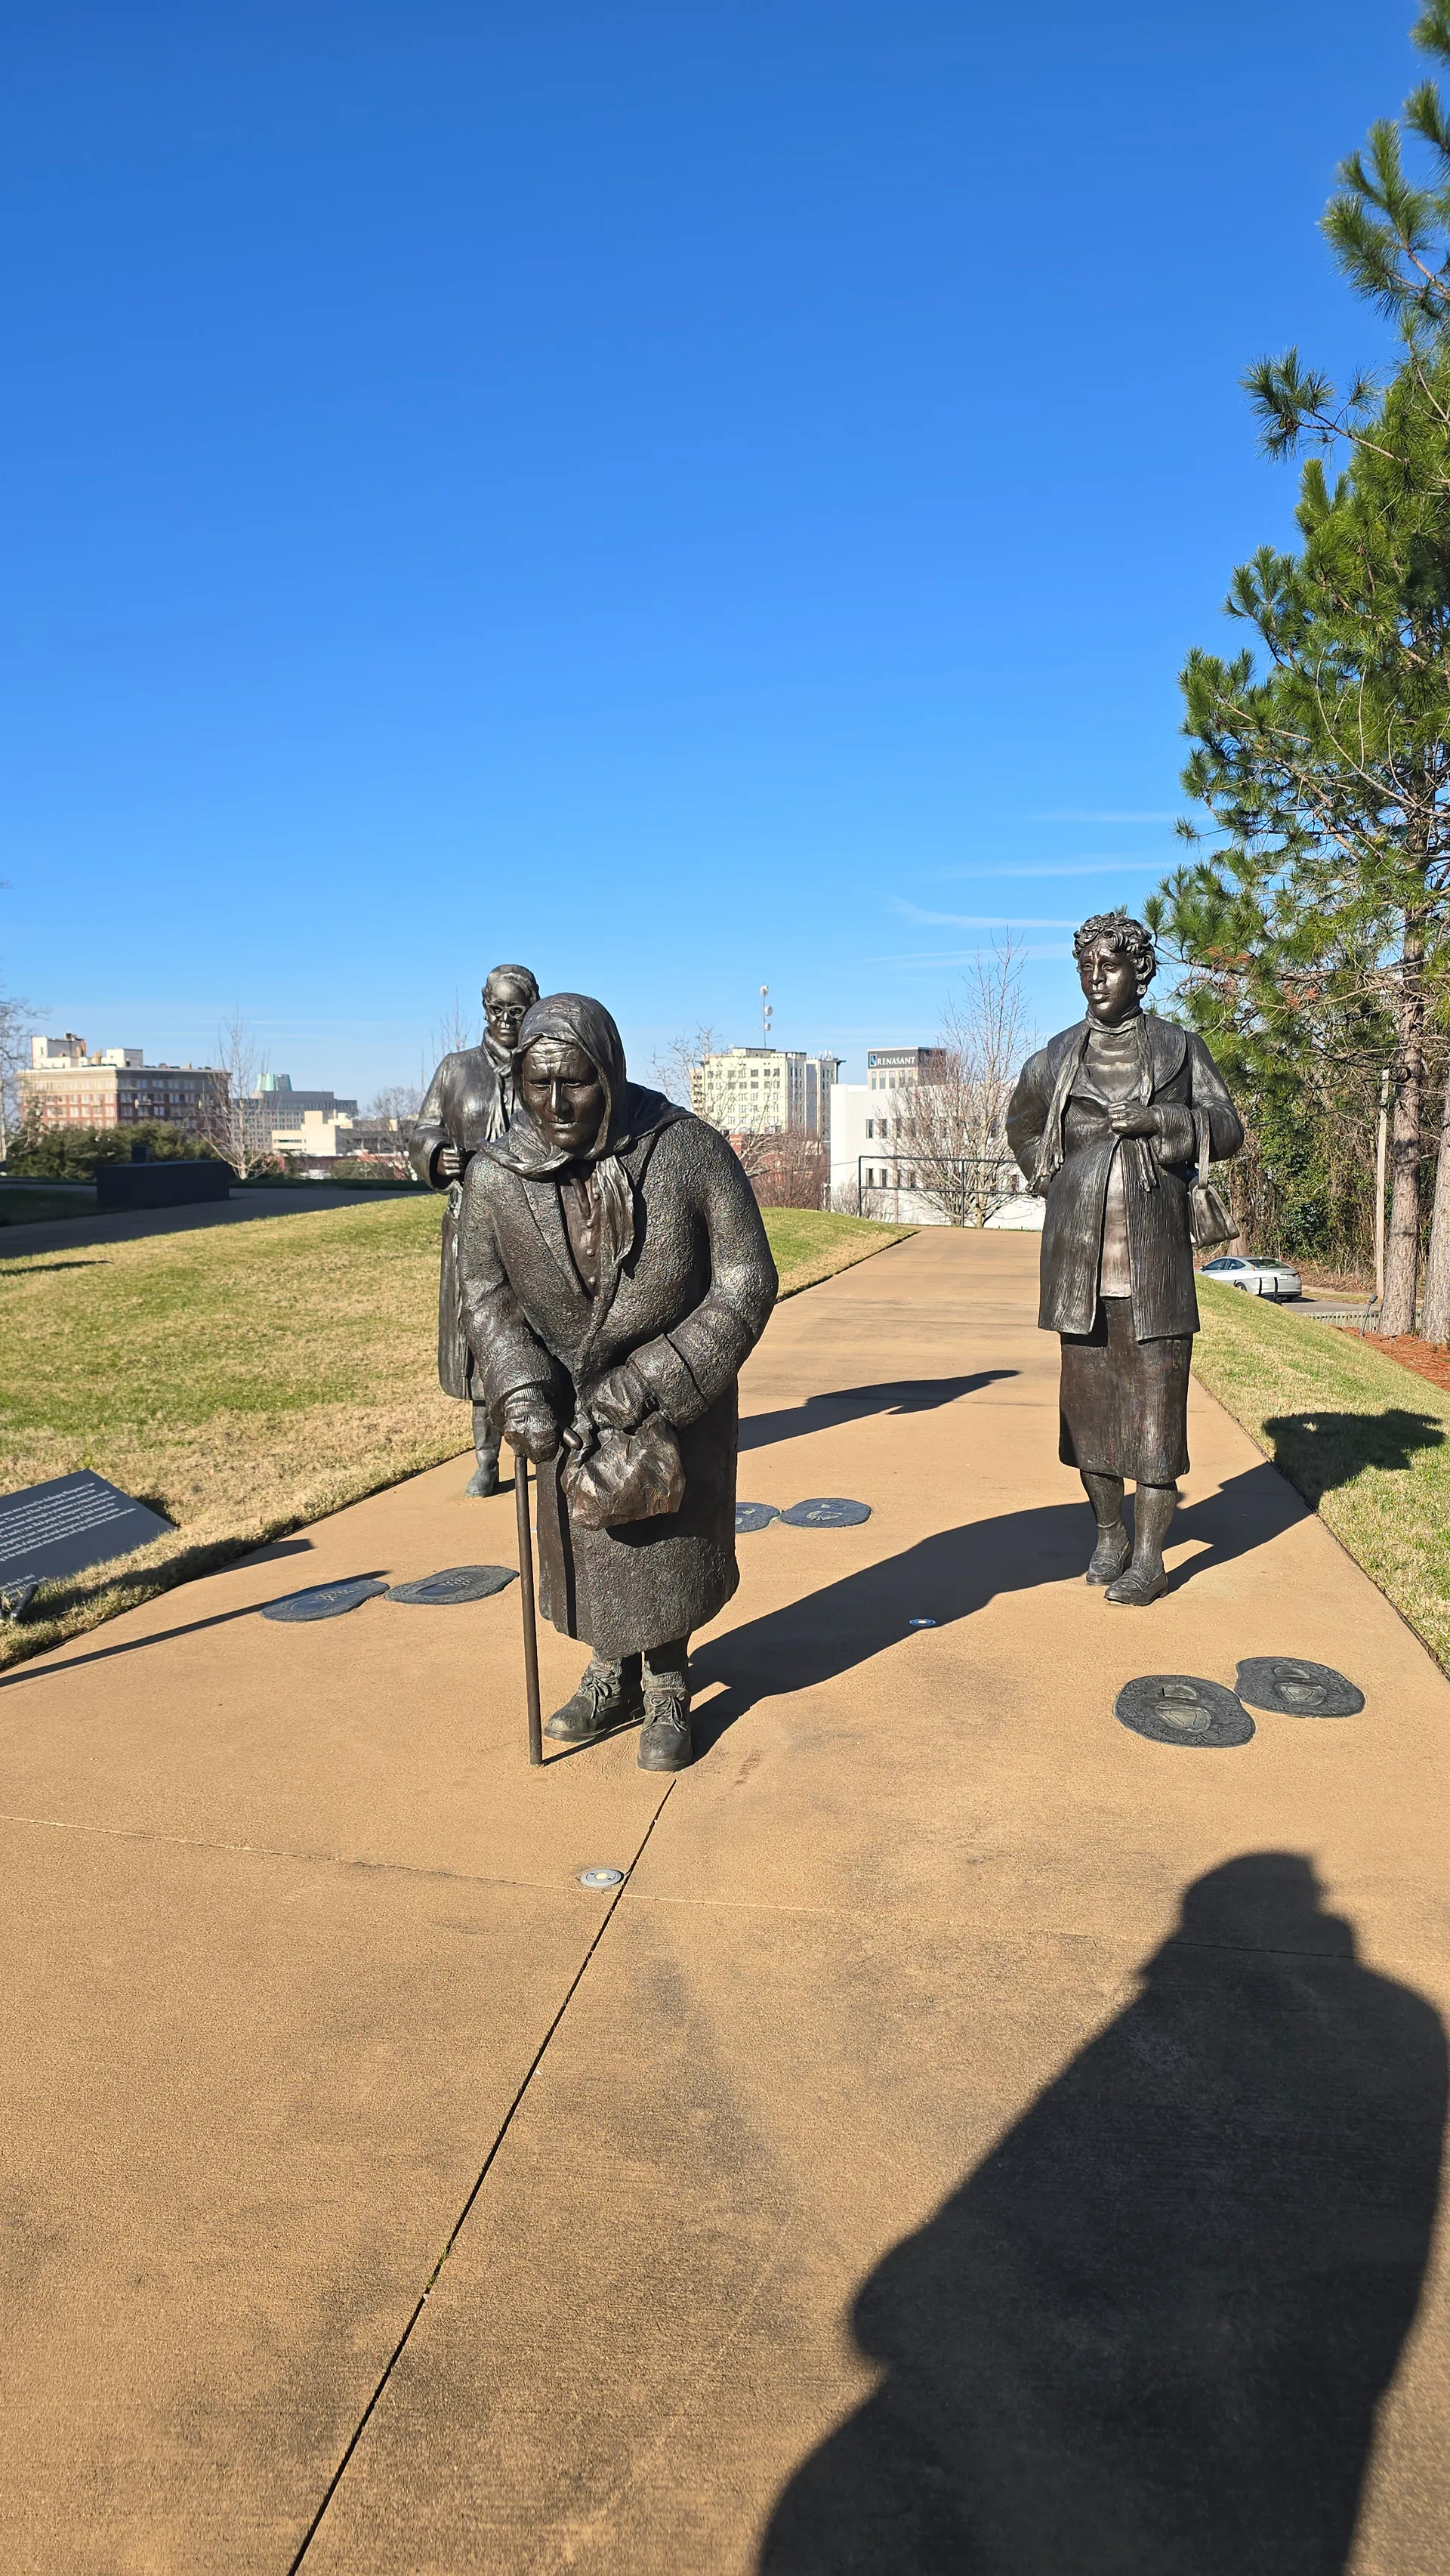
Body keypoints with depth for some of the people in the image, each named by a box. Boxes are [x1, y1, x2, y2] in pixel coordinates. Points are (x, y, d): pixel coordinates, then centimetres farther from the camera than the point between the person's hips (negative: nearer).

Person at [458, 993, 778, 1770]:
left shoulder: (689, 1152, -26)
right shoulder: (496, 1176, -19)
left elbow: (745, 1285, -21)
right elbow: (486, 1293, -5)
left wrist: (642, 1393, -24)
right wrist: (522, 1391, -23)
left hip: (675, 1392, -2)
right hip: (568, 1395, 3)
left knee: (664, 1543, 9)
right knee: (584, 1537, 15)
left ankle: (667, 1690, 32)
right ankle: (612, 1676, 39)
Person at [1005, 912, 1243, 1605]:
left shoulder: (1179, 1047, 3)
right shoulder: (1057, 1056, 8)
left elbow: (1228, 1130, 1)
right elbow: (1022, 1124, 26)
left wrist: (1160, 1118, -14)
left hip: (1153, 1256, -2)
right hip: (1080, 1258, 3)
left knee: (1157, 1399, -3)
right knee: (1089, 1397, 7)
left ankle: (1149, 1556, 4)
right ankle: (1109, 1533, 22)